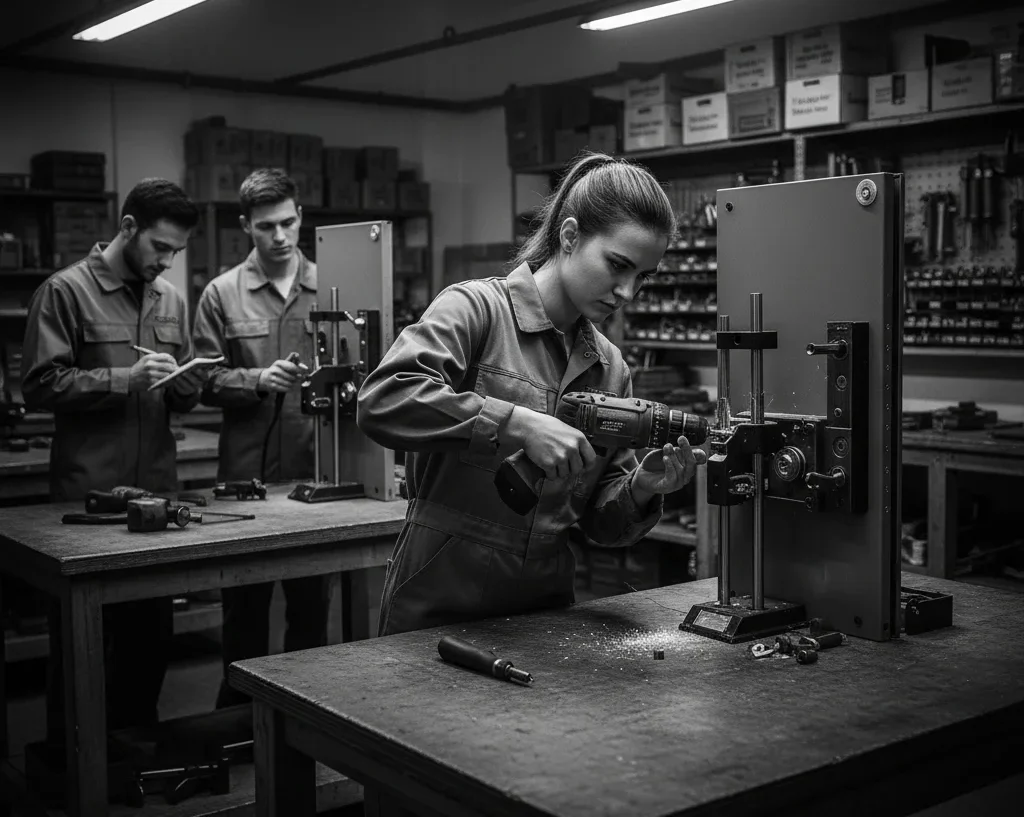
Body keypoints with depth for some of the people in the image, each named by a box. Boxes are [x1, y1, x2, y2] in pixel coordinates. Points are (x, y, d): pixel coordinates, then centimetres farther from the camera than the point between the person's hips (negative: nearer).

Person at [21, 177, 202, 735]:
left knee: (151, 628, 11)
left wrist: (185, 381, -5)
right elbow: (40, 387, -10)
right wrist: (125, 378, -18)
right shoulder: (66, 291, -4)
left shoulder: (171, 300, 13)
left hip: (157, 490, 5)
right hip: (87, 494, -5)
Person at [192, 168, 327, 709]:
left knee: (312, 602, 10)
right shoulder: (222, 294, 3)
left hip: (315, 468, 1)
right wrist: (258, 379, -17)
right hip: (245, 472, 0)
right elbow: (205, 381, 0)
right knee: (244, 604, 10)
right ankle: (238, 716, 24)